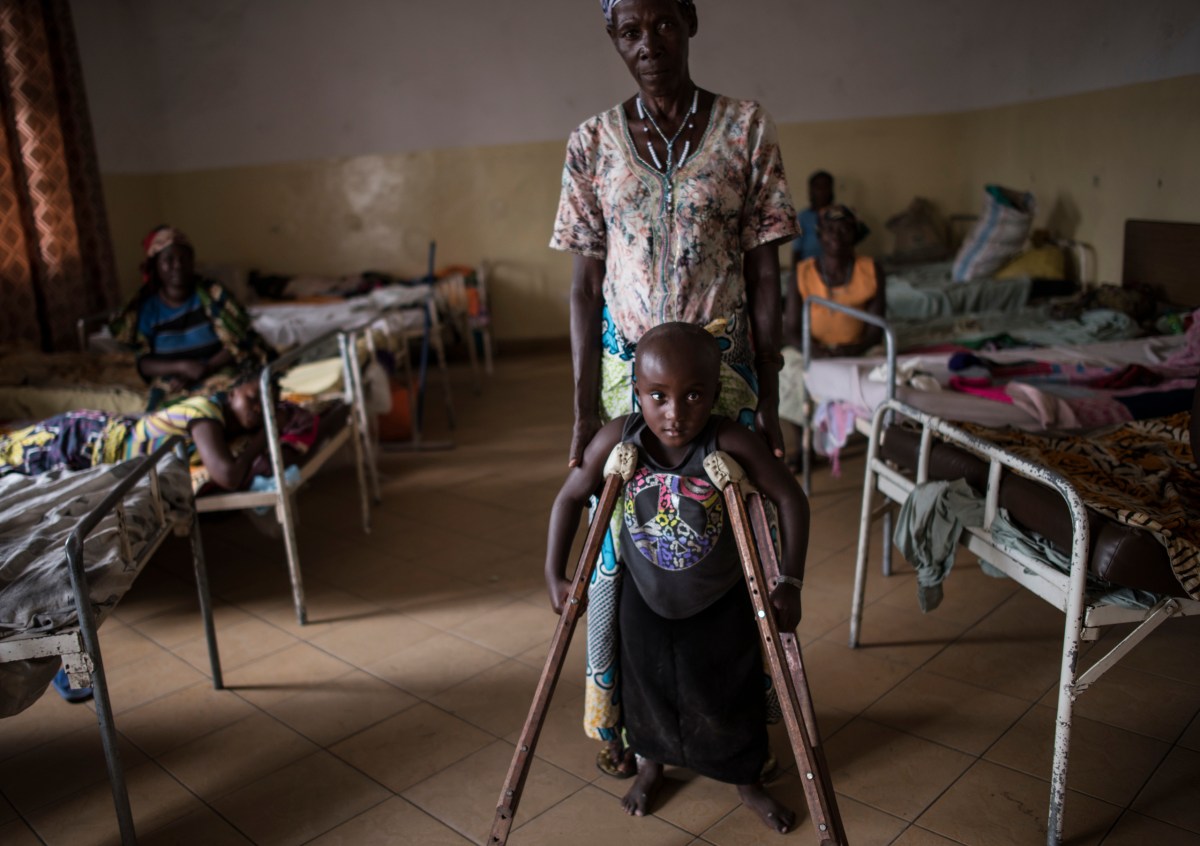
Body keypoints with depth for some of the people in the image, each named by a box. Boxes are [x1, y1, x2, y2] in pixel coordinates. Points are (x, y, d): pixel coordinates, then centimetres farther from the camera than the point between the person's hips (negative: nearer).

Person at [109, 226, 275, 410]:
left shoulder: (212, 295, 1)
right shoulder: (147, 308, 7)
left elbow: (238, 344, -5)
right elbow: (144, 363, 1)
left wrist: (205, 369, -19)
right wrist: (183, 366, -17)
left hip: (219, 374, -1)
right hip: (173, 387, 1)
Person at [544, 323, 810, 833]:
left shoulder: (730, 443, -31)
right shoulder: (618, 439, -24)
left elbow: (790, 500, -20)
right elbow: (570, 497, -10)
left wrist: (790, 582, -21)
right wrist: (555, 575, -10)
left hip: (721, 603, -1)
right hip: (645, 598, 2)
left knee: (729, 694, 17)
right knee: (647, 687, 22)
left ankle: (747, 780, 45)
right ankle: (651, 764, 52)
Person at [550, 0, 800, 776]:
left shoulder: (747, 129, 0)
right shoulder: (593, 143, 2)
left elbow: (765, 276, 0)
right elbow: (584, 286, 1)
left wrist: (768, 400, -3)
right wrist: (585, 408, -4)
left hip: (723, 364, 0)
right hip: (626, 364, 1)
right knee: (618, 544, 6)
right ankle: (611, 718, 27)